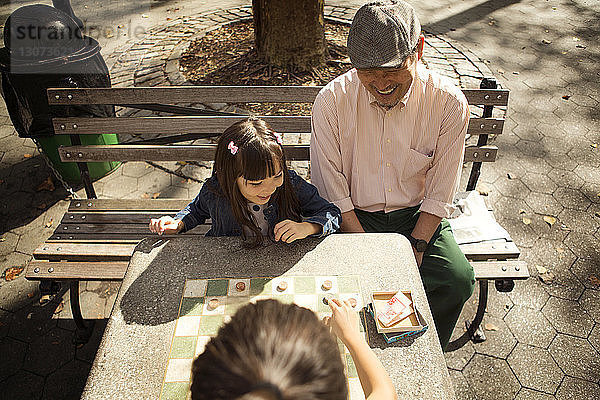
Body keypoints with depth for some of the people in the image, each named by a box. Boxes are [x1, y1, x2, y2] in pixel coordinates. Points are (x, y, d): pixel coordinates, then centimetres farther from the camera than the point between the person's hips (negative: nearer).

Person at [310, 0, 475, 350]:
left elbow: (439, 196, -6)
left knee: (458, 281, -20)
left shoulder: (449, 102, -12)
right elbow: (332, 193, -11)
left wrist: (414, 247, -15)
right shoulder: (332, 101, -14)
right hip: (353, 216, 0)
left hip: (418, 216, 1)